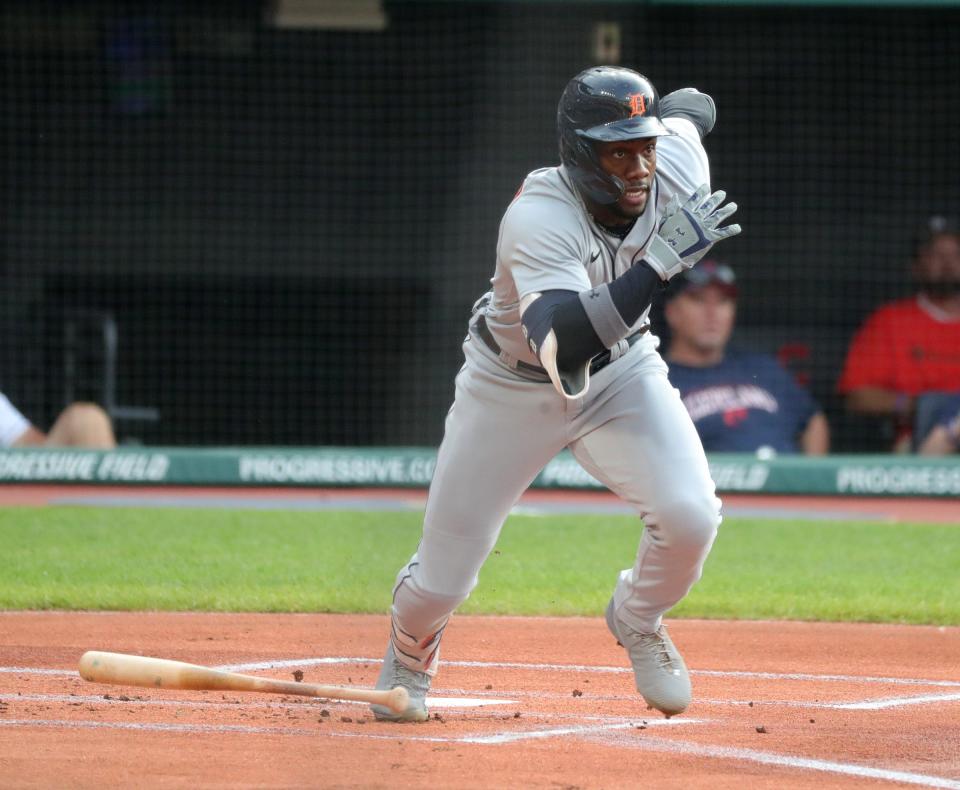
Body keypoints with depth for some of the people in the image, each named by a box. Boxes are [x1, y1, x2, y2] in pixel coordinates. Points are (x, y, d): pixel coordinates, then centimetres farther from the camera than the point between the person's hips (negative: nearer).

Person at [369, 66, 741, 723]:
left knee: (691, 516, -22)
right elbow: (562, 343, -52)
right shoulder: (539, 219, -37)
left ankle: (638, 620, 12)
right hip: (512, 383, -3)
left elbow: (688, 108, 4)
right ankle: (411, 651, 41)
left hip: (621, 372, 3)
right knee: (444, 579, 2)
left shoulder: (676, 167, -21)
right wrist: (662, 257, -54)